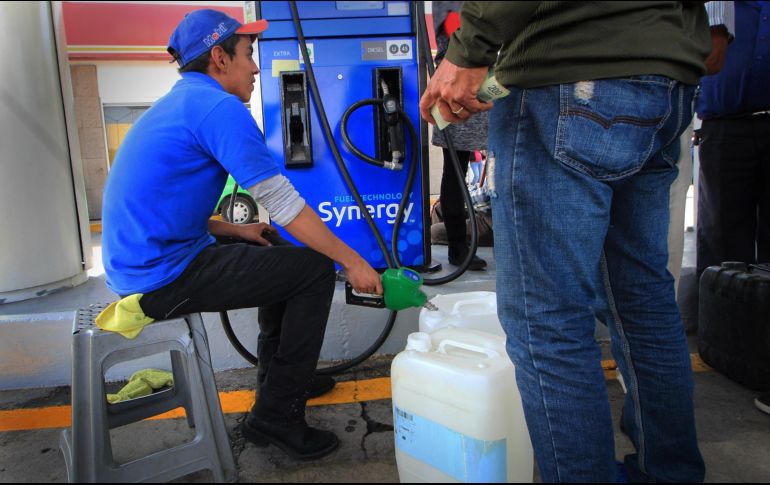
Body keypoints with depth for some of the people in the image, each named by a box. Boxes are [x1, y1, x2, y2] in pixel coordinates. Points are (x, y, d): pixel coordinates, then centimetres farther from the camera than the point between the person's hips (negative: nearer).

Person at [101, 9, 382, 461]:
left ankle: (280, 376, 32)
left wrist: (233, 230, 11)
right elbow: (285, 204, -18)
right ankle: (276, 414, 2)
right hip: (166, 276, -10)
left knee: (281, 253, 22)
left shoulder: (177, 104, 16)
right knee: (315, 269, -6)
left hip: (138, 267, 10)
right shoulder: (218, 106, -14)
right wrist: (353, 262, -10)